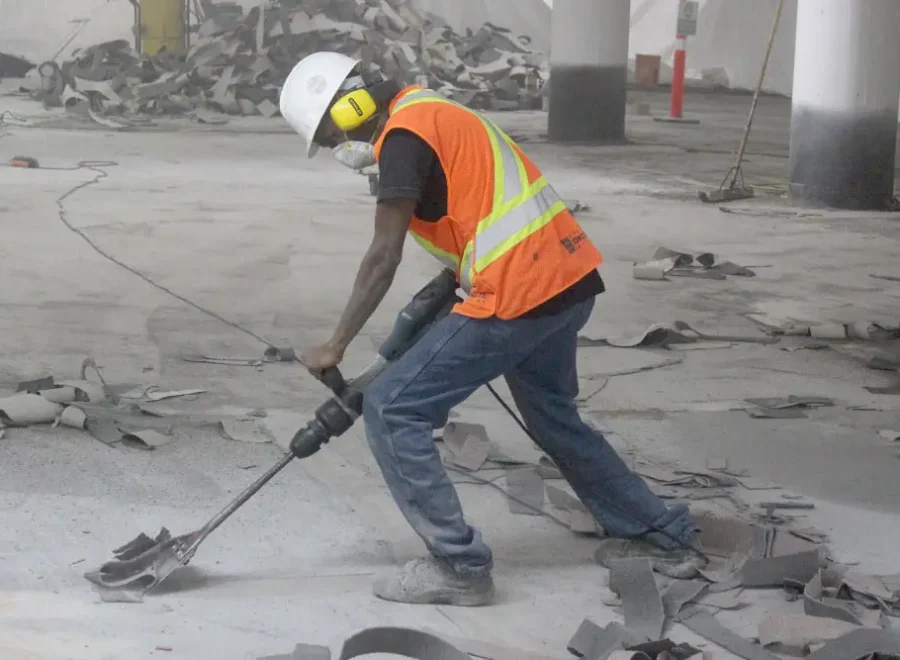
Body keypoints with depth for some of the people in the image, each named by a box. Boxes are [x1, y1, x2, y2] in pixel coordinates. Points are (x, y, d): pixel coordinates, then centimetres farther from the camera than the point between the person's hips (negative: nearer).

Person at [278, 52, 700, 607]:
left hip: (519, 295, -10)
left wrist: (335, 347, -11)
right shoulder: (432, 113, 19)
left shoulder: (404, 135, -10)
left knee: (391, 410, -5)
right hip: (569, 279, 10)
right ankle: (661, 530, 42)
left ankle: (460, 566, -3)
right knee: (553, 416, 30)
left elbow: (384, 257, -15)